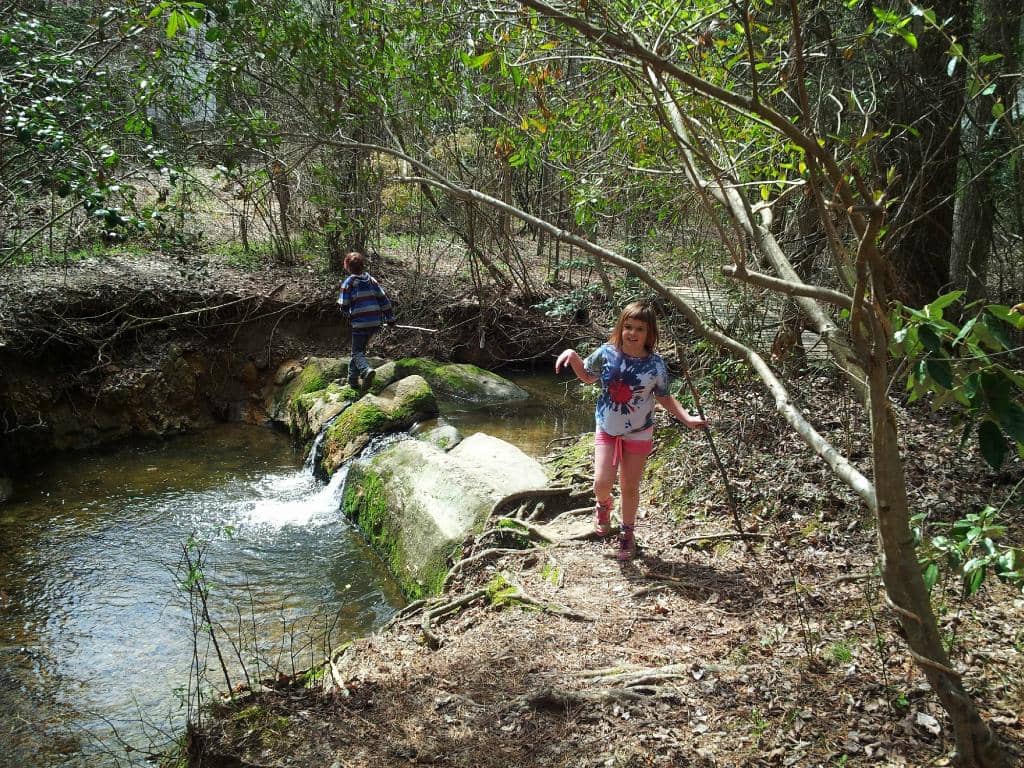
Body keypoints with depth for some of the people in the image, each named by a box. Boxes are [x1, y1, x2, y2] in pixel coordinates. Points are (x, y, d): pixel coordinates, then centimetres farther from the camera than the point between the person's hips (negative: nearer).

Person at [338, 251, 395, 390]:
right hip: (375, 322, 5)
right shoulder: (371, 280, 6)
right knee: (360, 348, 20)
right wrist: (390, 317, 10)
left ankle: (366, 370, -25)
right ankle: (353, 379, 25)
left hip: (360, 322, -5)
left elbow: (344, 306, -7)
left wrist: (349, 313, 16)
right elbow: (384, 298, 4)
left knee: (357, 352, 5)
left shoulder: (348, 283, -8)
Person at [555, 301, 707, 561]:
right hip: (607, 429, 0)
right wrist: (572, 356, -10)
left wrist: (687, 417, -12)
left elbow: (664, 398, 1)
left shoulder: (655, 365, -14)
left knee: (630, 488, 10)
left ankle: (627, 533, 35)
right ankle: (603, 505, 26)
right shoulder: (606, 353, -12)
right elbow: (587, 377, 7)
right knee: (602, 482, -12)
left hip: (639, 434, 0)